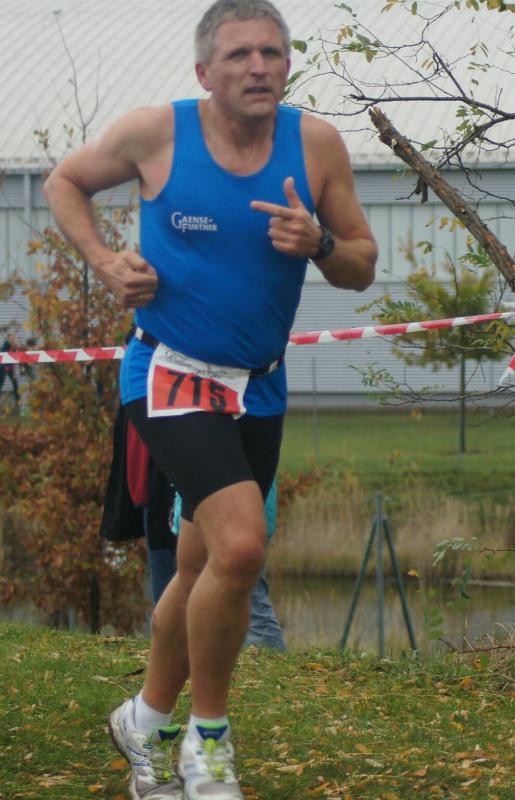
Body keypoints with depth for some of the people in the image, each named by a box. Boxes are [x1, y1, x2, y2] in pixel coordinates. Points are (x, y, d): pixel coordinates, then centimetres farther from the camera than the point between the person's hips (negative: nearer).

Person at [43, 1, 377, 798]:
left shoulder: (317, 143, -3)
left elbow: (362, 268, 3)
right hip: (173, 375, -4)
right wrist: (105, 262, -7)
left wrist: (319, 244, -19)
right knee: (240, 545, -23)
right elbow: (64, 181, 8)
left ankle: (149, 722, 39)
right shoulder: (155, 132, -9)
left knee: (202, 567, 16)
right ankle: (209, 735, -5)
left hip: (259, 388, 5)